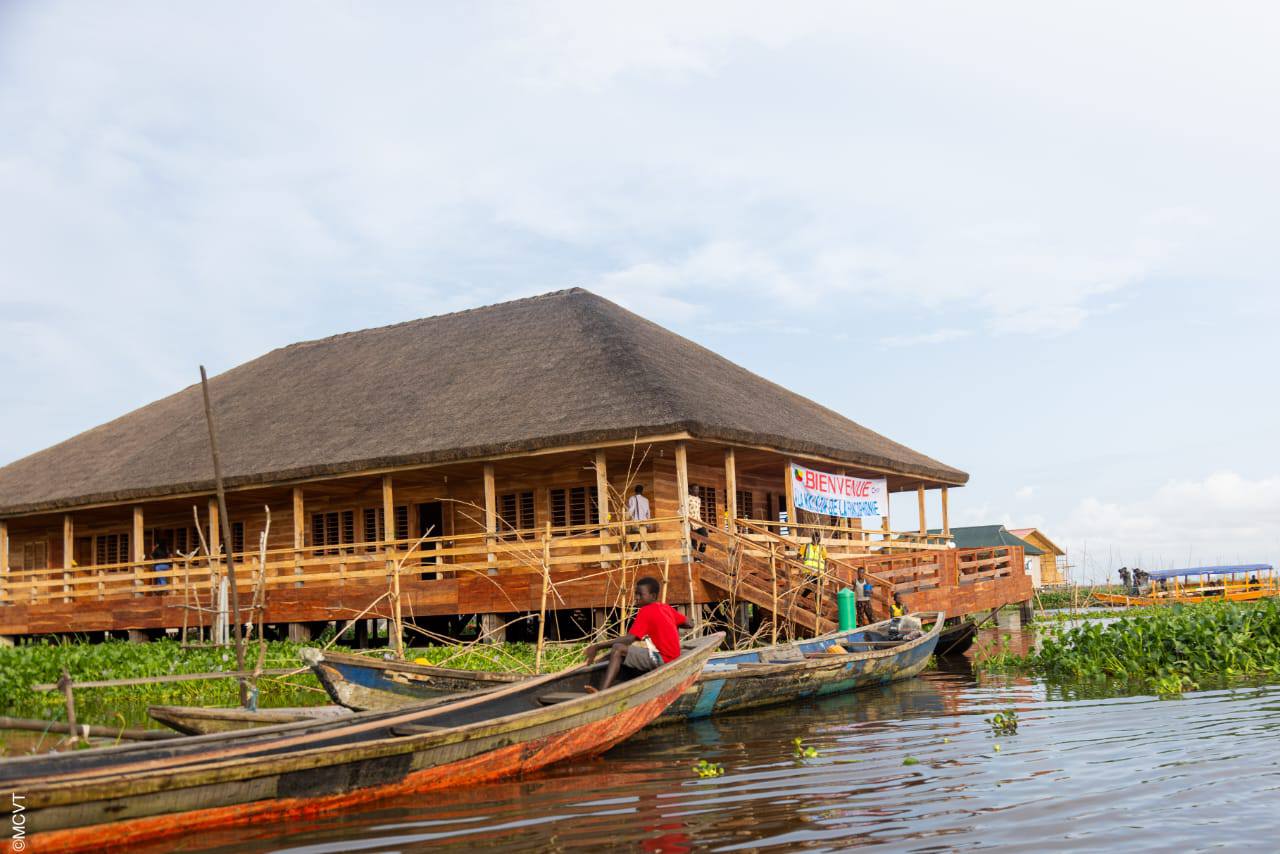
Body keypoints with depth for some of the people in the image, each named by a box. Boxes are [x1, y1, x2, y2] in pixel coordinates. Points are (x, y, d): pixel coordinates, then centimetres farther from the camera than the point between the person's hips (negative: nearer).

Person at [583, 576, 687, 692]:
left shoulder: (646, 611, -11)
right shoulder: (666, 607, 12)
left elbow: (629, 638, -21)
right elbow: (687, 623, 21)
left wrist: (598, 647, -24)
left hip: (662, 659, -10)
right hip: (672, 656, 10)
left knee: (617, 649, -22)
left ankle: (601, 693, -41)